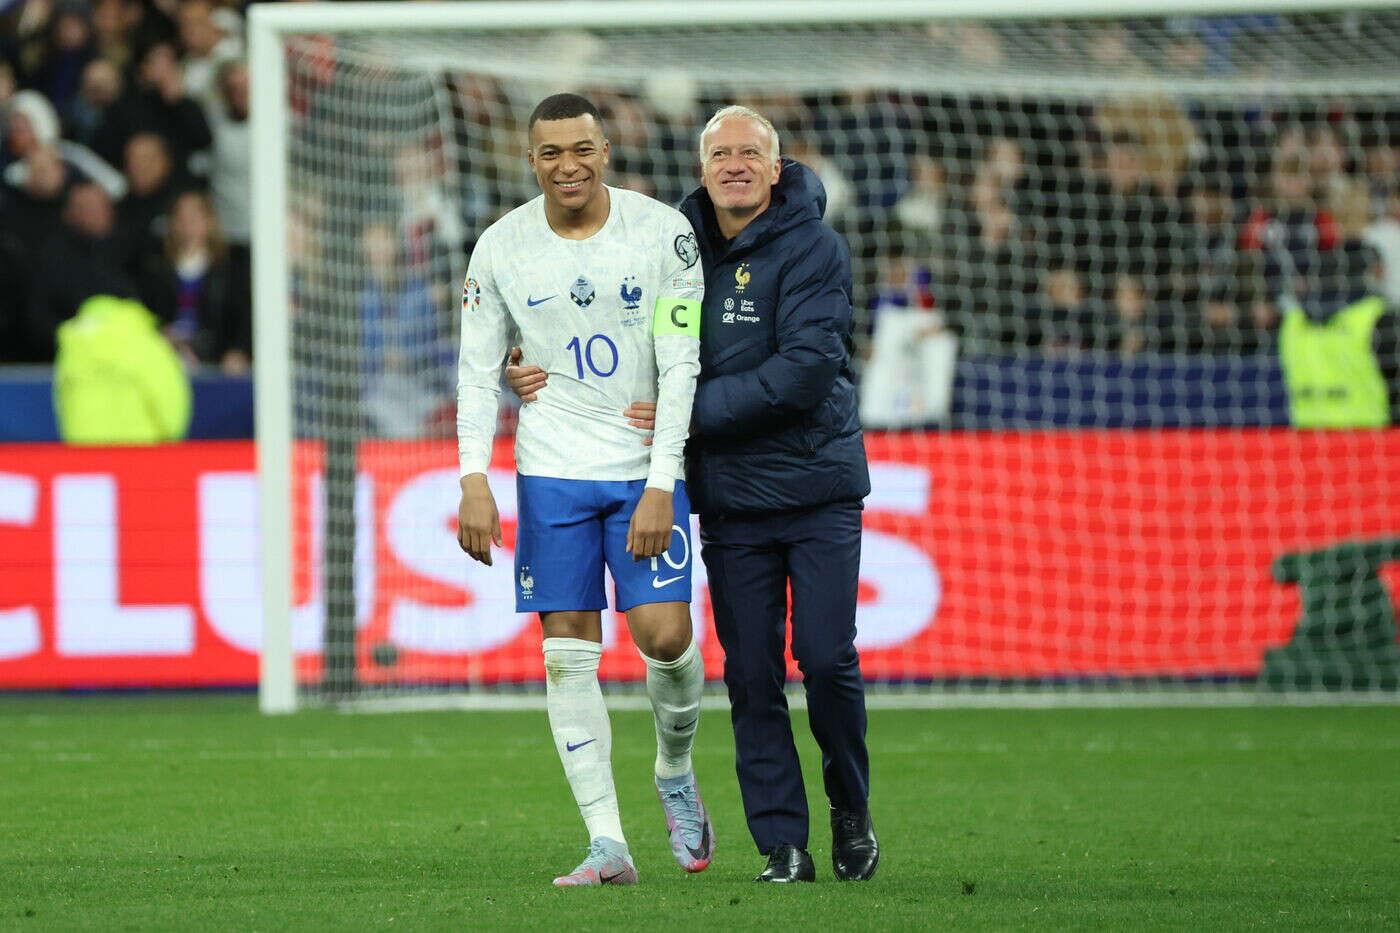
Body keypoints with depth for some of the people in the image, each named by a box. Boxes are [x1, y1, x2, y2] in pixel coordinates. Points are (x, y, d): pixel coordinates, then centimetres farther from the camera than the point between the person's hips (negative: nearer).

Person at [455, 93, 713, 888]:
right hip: (553, 470, 1)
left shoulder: (663, 232, -7)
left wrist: (660, 485, -13)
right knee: (569, 650, -5)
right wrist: (475, 480, -6)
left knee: (664, 635, -11)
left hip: (647, 468, -1)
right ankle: (608, 844, -4)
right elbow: (479, 371, 5)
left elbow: (681, 365, -7)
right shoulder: (501, 248, -1)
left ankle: (676, 774, 20)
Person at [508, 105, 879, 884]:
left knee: (828, 659, -5)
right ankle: (783, 843, 7)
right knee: (751, 675, 1)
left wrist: (693, 411, -22)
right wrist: (540, 375, -6)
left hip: (818, 486, -3)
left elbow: (806, 368, -20)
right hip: (730, 498, 3)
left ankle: (851, 812, 17)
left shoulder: (813, 248, -9)